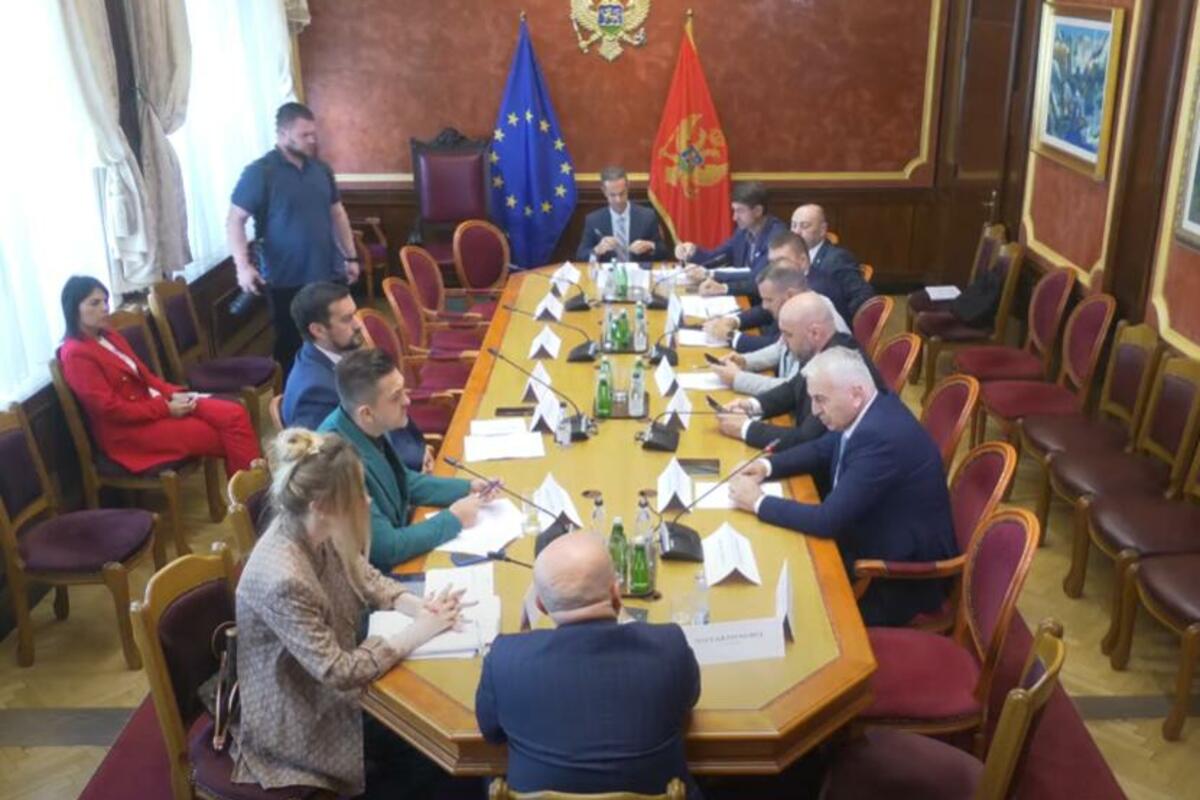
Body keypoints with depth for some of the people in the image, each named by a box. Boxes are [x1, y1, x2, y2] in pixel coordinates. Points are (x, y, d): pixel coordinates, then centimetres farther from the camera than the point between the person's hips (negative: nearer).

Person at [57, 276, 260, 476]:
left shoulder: (108, 337, 12)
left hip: (151, 403, 8)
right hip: (127, 429, -8)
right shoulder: (75, 355, -14)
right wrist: (166, 409, -17)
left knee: (234, 414, -13)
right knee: (219, 437, -18)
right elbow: (110, 409, -18)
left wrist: (174, 394, -4)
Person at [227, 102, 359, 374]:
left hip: (329, 274, 5)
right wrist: (243, 266, -22)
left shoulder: (321, 169, 9)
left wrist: (350, 256, 14)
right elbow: (235, 221, -11)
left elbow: (337, 213, 18)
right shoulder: (259, 173, -10)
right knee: (292, 346, 3)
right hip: (286, 280, -5)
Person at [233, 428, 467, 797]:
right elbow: (338, 672, -30)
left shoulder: (318, 533, -12)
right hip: (296, 720, -7)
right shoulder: (283, 580, -36)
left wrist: (419, 606, -14)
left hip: (324, 682, 7)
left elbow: (366, 578, 5)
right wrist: (418, 632, -23)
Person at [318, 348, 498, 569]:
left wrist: (467, 488, 0)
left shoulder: (367, 428, -9)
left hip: (393, 537, 7)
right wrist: (453, 519, -17)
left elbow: (402, 481, 11)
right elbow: (385, 549, -28)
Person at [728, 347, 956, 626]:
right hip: (873, 539, 8)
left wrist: (759, 502, -19)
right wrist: (767, 465, -2)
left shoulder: (883, 437, -32)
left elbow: (829, 520, -30)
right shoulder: (867, 411, -4)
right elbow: (823, 449, 14)